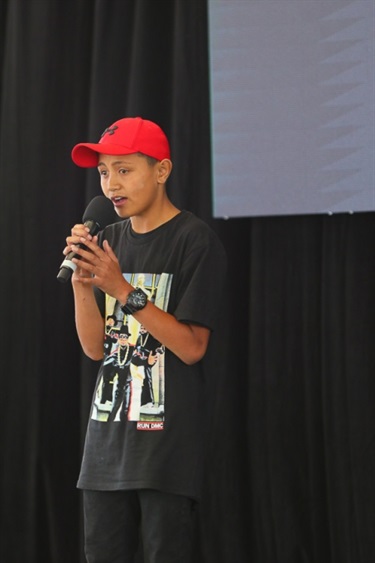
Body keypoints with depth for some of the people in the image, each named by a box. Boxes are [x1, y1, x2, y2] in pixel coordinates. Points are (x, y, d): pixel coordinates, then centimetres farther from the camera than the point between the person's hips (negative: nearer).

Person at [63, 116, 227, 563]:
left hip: (168, 442, -6)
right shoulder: (109, 242, 12)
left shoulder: (195, 240, -7)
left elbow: (191, 347, -12)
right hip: (108, 438, 6)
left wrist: (123, 290, -17)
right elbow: (95, 348, 9)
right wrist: (82, 284, -7)